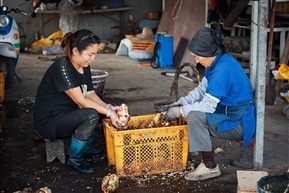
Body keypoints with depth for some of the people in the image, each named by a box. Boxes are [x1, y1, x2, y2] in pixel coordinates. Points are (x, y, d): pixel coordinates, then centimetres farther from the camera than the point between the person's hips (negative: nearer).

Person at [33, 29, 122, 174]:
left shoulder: (84, 66, 3)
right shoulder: (62, 68, -25)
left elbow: (90, 93, 3)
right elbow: (81, 101, -26)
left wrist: (109, 107, -13)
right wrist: (109, 112, -26)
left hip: (67, 115, 9)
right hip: (48, 121, -9)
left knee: (102, 112, 2)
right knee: (91, 115, -30)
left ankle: (85, 147, 18)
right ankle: (75, 160, -12)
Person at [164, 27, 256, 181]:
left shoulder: (222, 69, -24)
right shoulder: (218, 61, 6)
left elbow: (208, 105, -25)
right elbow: (202, 88, 16)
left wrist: (179, 111, -15)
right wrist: (181, 102, 5)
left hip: (239, 122, -10)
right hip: (234, 116, 10)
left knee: (195, 116, -23)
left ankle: (210, 167, -16)